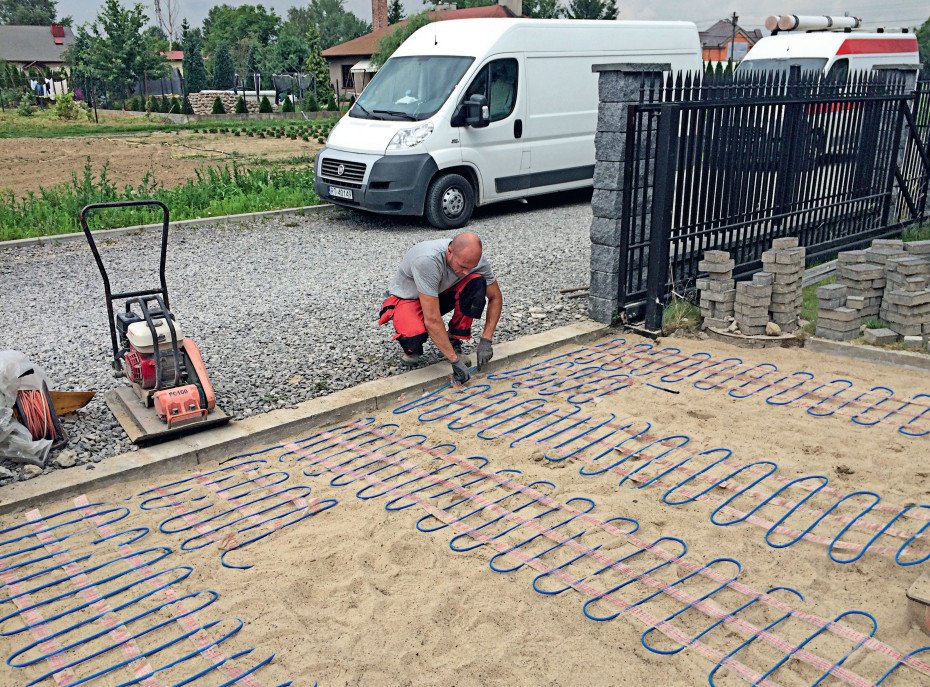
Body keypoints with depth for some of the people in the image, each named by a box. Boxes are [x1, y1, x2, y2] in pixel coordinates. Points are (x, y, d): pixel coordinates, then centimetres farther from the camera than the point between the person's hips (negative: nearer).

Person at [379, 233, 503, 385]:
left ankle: (454, 340, -8)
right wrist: (455, 360, -35)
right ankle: (411, 345, 0)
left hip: (440, 293, 5)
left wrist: (486, 341, -15)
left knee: (477, 282, -24)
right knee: (415, 335, -38)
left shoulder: (474, 259, -22)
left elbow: (496, 298, -6)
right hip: (407, 297, -5)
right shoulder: (427, 261, -40)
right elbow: (432, 321, -39)